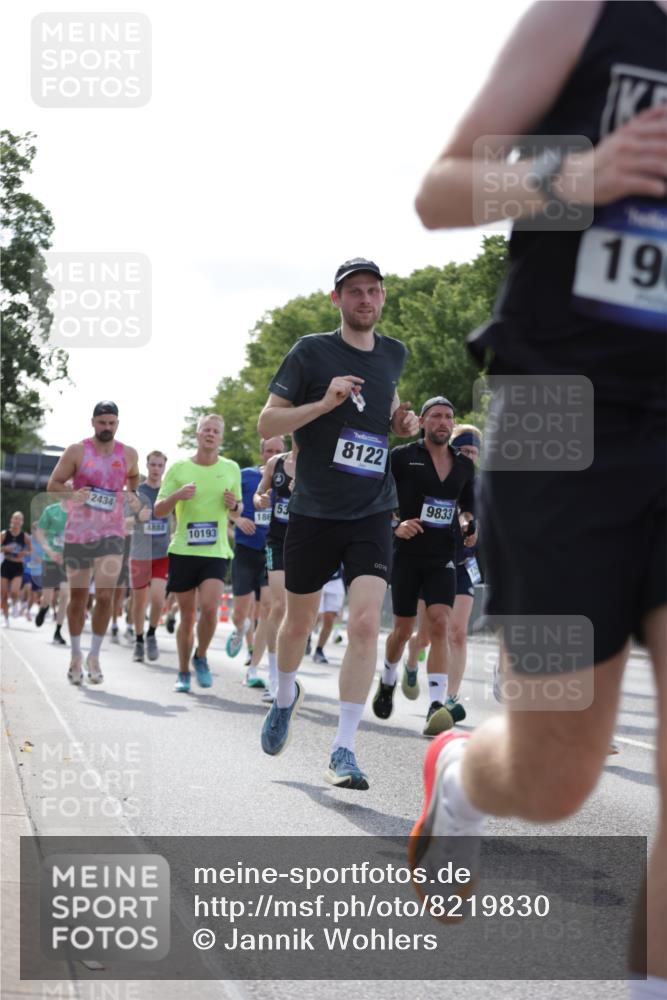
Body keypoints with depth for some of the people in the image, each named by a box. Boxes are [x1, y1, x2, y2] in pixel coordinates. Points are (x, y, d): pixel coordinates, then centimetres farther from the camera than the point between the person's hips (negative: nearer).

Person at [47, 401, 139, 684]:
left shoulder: (128, 454, 4)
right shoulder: (76, 451, -4)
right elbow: (53, 484, -2)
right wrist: (72, 494, -20)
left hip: (111, 534, 1)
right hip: (78, 533, -1)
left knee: (105, 595, -13)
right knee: (78, 596, 7)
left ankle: (94, 656, 1)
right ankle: (76, 656, 24)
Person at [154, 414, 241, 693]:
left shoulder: (231, 469, 8)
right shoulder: (178, 468, 2)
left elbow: (236, 514, 18)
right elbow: (158, 511, 2)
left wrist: (234, 505, -5)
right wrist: (177, 495, -16)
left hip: (216, 552, 0)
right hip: (183, 551, 0)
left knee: (209, 607, -19)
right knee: (187, 615, 4)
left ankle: (201, 658, 6)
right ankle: (183, 673, 19)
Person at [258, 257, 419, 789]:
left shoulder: (393, 354, 8)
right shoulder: (311, 352, -5)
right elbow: (267, 422, -6)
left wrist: (402, 422, 6)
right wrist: (325, 402, -21)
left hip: (372, 515, 2)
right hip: (314, 511, -2)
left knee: (365, 623, -15)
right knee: (299, 620, 14)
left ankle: (343, 750, -12)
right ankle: (286, 695, 46)